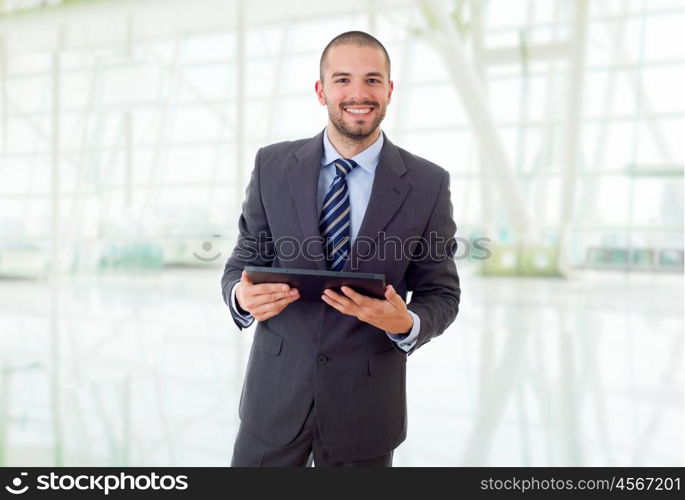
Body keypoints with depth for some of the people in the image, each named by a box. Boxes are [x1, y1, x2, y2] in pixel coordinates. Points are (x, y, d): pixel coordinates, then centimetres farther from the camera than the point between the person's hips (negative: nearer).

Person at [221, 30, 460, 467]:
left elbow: (441, 295, -2)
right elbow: (243, 263, 1)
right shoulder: (273, 166, -4)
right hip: (275, 395, 1)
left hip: (366, 407, 0)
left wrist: (407, 323, -23)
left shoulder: (428, 184, -7)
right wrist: (243, 295, -21)